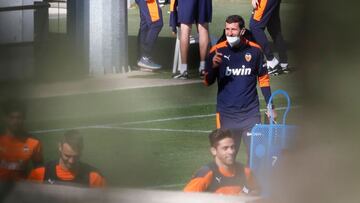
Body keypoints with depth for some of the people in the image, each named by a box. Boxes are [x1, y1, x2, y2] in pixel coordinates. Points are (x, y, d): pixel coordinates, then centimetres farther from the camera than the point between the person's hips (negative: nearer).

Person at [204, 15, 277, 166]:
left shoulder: (254, 50, 0)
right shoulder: (217, 51, -2)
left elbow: (263, 80, 10)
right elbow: (208, 82, 2)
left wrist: (270, 107, 9)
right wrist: (213, 66, -18)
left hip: (251, 113, 0)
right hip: (226, 113, 0)